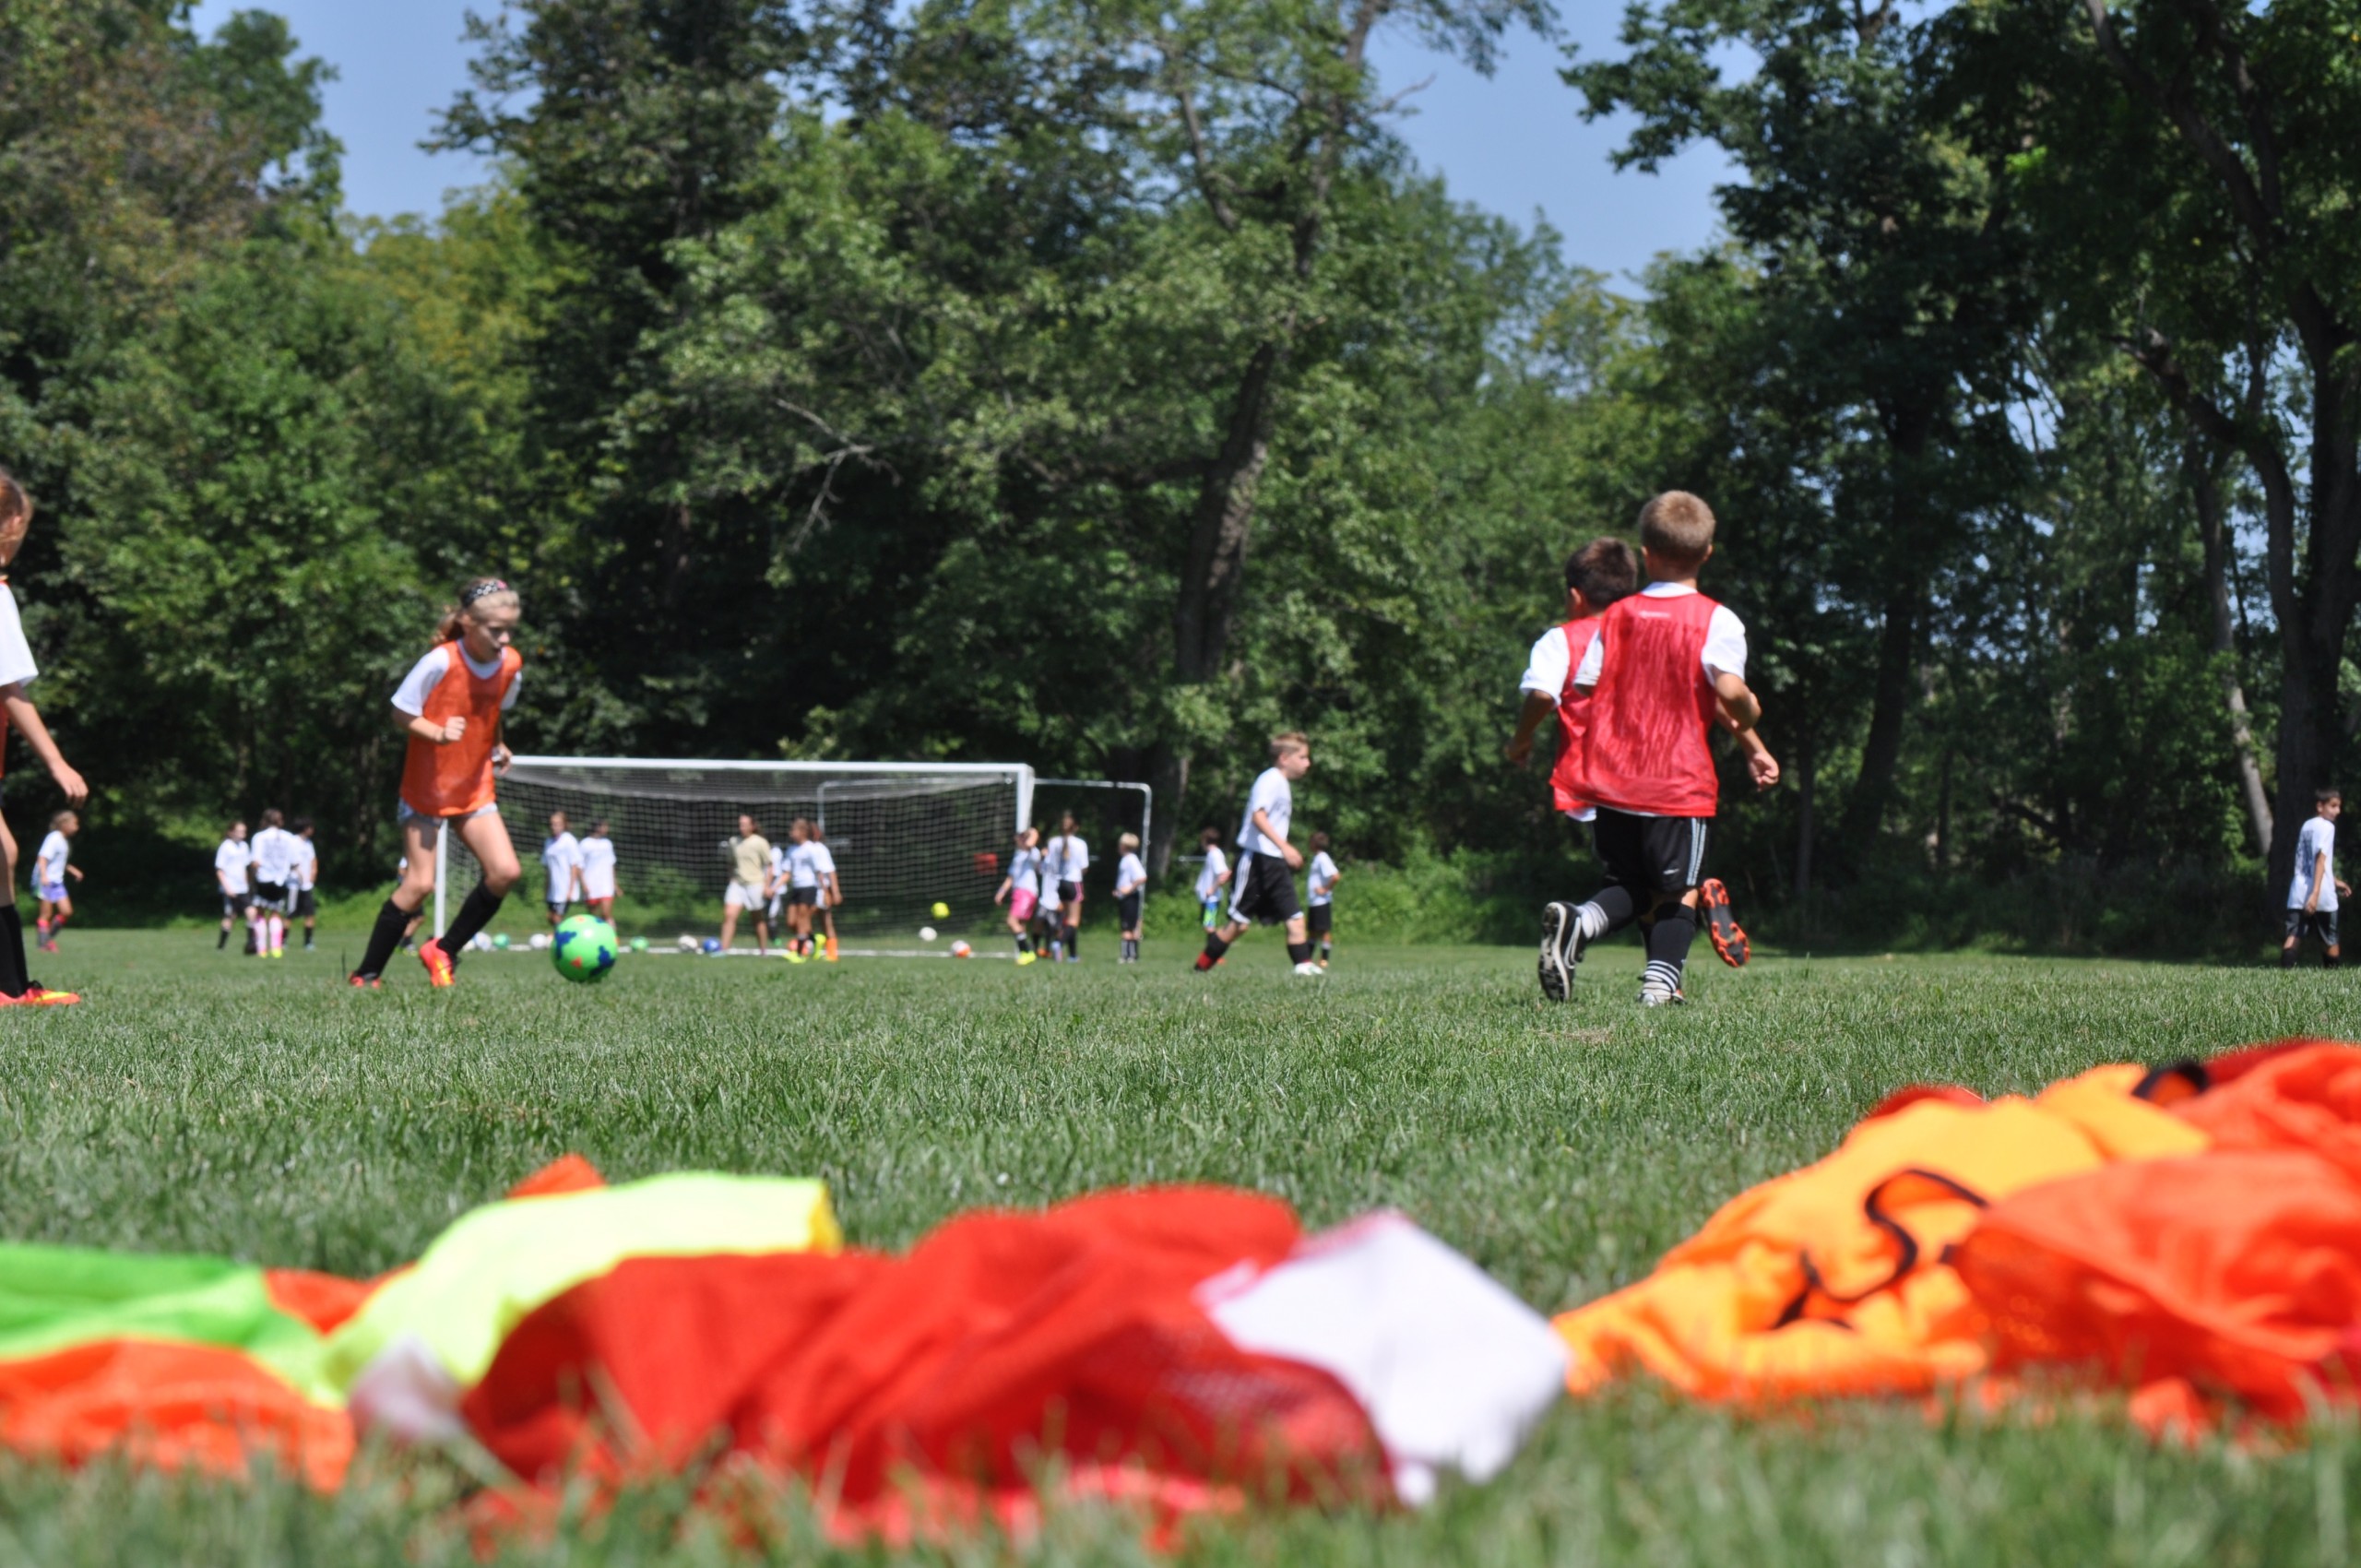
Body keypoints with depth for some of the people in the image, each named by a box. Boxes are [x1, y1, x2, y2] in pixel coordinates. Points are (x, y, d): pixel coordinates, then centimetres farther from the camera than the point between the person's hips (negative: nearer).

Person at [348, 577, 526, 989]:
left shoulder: (511, 665, -5)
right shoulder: (439, 662, -22)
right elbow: (401, 716, -15)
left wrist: (496, 747, 3)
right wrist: (439, 734, -29)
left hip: (475, 789, 5)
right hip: (426, 789, -5)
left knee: (505, 871, -10)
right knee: (420, 884, -9)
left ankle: (444, 950, 9)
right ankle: (366, 974, 5)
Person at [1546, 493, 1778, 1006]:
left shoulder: (1616, 616, 7)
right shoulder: (1716, 620, -5)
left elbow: (1583, 690, 6)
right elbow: (1731, 692, -18)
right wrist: (1749, 723, 2)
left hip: (1612, 781, 4)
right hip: (1680, 783, -4)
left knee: (1630, 886, 16)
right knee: (1680, 891, 10)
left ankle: (1578, 923, -12)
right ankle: (1660, 984, -5)